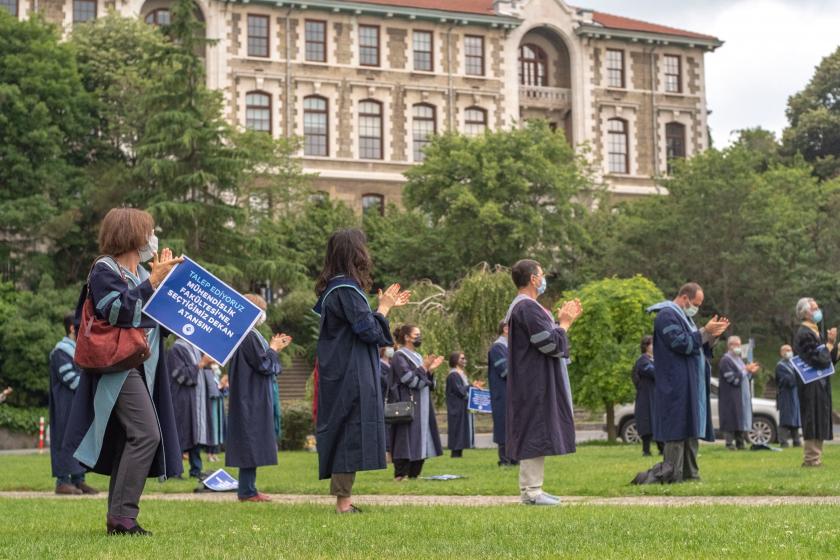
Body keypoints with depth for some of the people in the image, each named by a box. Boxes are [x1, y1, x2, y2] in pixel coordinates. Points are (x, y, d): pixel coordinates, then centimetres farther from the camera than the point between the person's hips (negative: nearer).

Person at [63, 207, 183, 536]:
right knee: (146, 434, -20)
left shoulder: (140, 271, 18)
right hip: (119, 365, -9)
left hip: (142, 368, 9)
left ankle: (117, 520, 12)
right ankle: (122, 515, -19)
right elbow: (116, 311, -21)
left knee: (128, 440, 8)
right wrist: (153, 282, -18)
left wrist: (166, 279, 10)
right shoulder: (104, 270, -6)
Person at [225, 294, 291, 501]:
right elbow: (264, 365, -19)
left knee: (251, 445, 12)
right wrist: (273, 349, -4)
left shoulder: (249, 334, 14)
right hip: (252, 398, -11)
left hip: (251, 399, 11)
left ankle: (248, 488, 16)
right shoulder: (249, 336, -18)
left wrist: (273, 348, 14)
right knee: (251, 444, -7)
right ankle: (247, 491, -4)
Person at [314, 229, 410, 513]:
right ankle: (343, 500, -4)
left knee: (342, 435, 11)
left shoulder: (335, 287, 14)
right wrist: (384, 307, -3)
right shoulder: (347, 289, -16)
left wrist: (386, 306, 20)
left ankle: (342, 499, 16)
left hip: (340, 375, 10)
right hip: (352, 377, -10)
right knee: (352, 434, -7)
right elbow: (369, 330, -18)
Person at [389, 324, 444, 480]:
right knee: (407, 439, -11)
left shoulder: (417, 356, 18)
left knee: (421, 440, 6)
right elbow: (409, 379, -17)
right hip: (408, 407, -9)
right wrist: (424, 367, -14)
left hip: (422, 408, 9)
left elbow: (427, 383, 20)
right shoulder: (399, 356, -7)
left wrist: (431, 369, 5)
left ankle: (414, 474, 10)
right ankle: (401, 475, -10)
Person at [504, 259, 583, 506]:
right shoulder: (528, 308, -18)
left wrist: (564, 321, 15)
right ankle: (532, 491, -9)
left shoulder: (524, 306, 17)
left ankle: (530, 488, 15)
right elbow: (550, 343, -21)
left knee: (535, 436, 12)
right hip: (535, 382, -11)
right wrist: (564, 323, -6)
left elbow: (545, 338, 23)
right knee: (536, 434, -9)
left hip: (533, 382, 11)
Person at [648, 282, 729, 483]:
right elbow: (681, 344, -20)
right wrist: (705, 332, -14)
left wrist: (712, 336, 6)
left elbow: (696, 346, 22)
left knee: (691, 430, 9)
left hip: (692, 387, 10)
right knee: (678, 429, -11)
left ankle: (690, 474, 12)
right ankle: (673, 476, -11)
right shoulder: (667, 316, -10)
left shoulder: (683, 317, 21)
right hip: (677, 386, -10)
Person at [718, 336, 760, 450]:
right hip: (731, 397, -9)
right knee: (731, 420, -9)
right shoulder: (725, 361, -10)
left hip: (743, 397, 9)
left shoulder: (739, 359, 18)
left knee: (742, 421, 7)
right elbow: (732, 379, -18)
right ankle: (730, 443, -7)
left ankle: (740, 443, 11)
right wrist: (745, 370, -16)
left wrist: (751, 372, 4)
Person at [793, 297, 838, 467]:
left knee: (819, 423, 11)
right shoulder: (804, 334, -15)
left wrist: (832, 344, 1)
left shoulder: (814, 332, 16)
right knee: (814, 422, -8)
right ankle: (812, 459, -5)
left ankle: (812, 459, 16)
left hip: (820, 386, 10)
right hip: (812, 387, -10)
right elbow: (819, 360, -22)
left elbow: (830, 359, 17)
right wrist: (829, 344, -9)